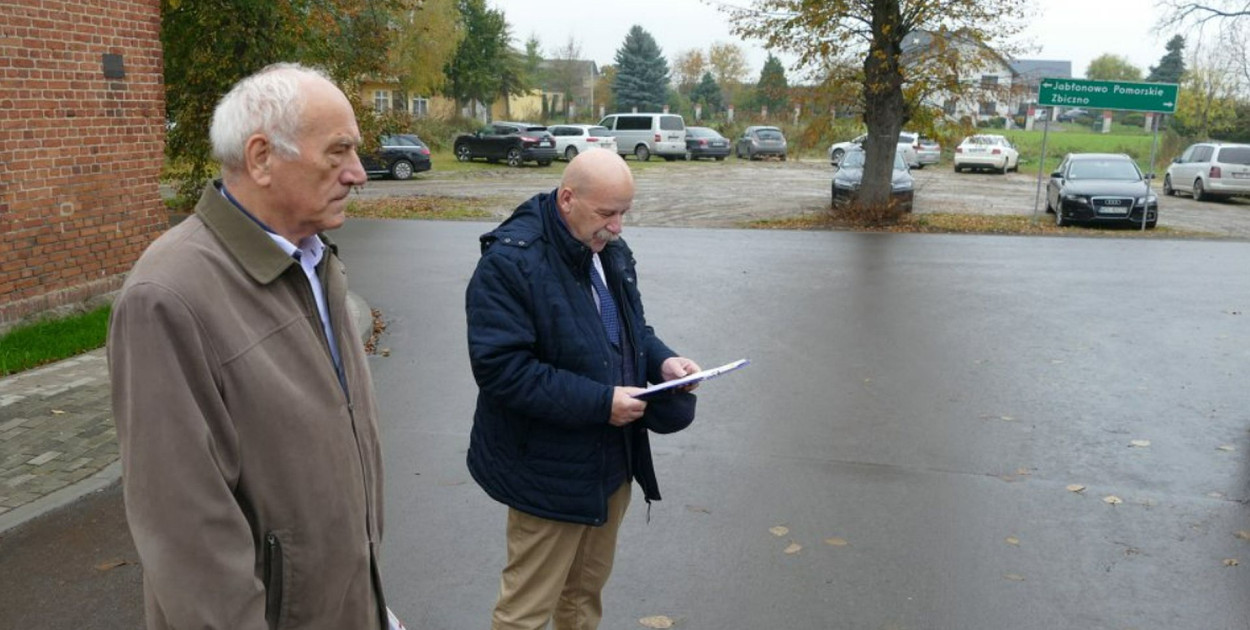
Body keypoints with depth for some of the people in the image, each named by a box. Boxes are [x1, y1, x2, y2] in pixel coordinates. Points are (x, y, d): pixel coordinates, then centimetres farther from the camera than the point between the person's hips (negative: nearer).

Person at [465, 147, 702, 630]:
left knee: (586, 589, 24)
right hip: (549, 470, -8)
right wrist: (599, 402, -27)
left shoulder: (610, 250, 5)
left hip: (612, 459, 8)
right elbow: (500, 368, -26)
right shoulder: (510, 261, -22)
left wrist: (662, 360, -5)